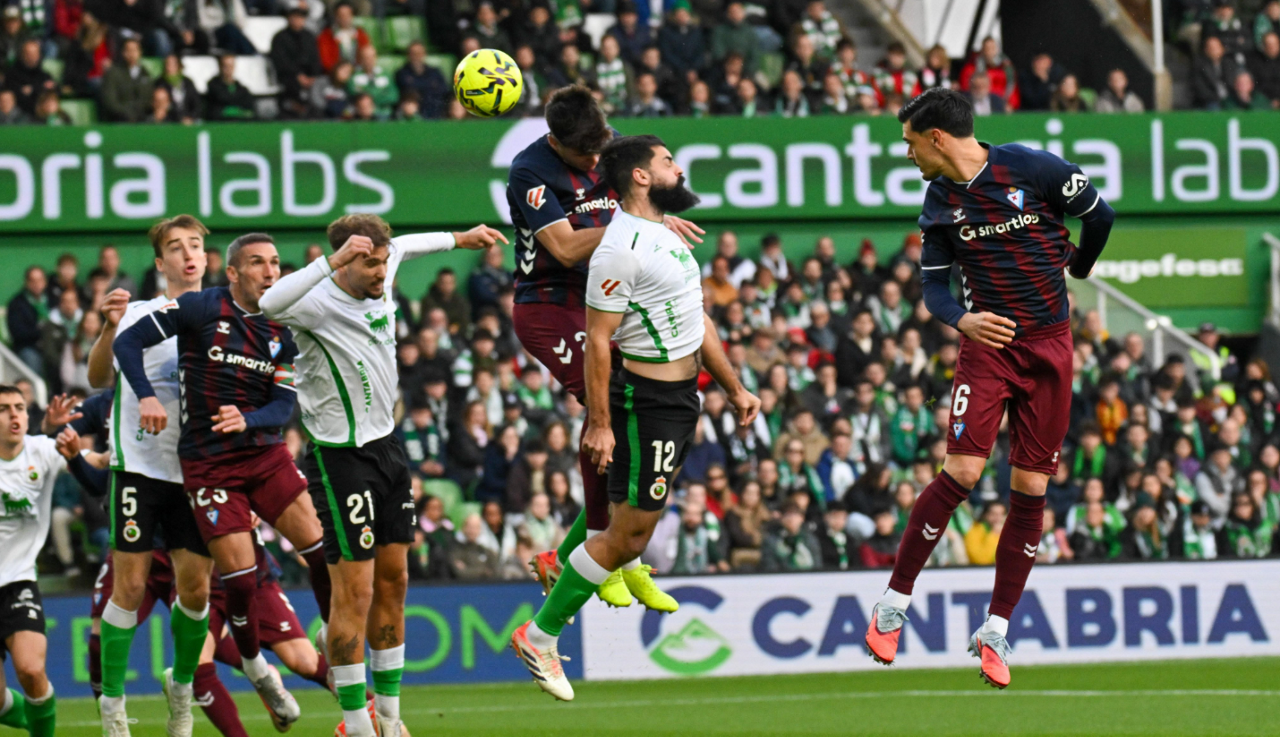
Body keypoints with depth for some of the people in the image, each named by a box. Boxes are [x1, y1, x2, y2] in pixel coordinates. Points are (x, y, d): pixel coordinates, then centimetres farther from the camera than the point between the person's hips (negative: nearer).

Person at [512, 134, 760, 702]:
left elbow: (696, 320, 23)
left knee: (632, 529, 13)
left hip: (681, 397, 10)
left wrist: (734, 388, 23)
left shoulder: (667, 234, 15)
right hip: (646, 400, -10)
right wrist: (598, 423, -22)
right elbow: (597, 339, -19)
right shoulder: (620, 248, -17)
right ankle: (539, 637, 1)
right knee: (629, 535, -7)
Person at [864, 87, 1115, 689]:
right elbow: (933, 282, 6)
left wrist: (1075, 268, 21)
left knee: (1031, 488, 0)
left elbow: (1100, 216, 3)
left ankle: (994, 632, 8)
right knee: (962, 470, -15)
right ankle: (895, 601, -3)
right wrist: (962, 320, -15)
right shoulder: (940, 202, 4)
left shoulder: (1031, 167, -8)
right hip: (987, 342, 1)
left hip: (1049, 345, -1)